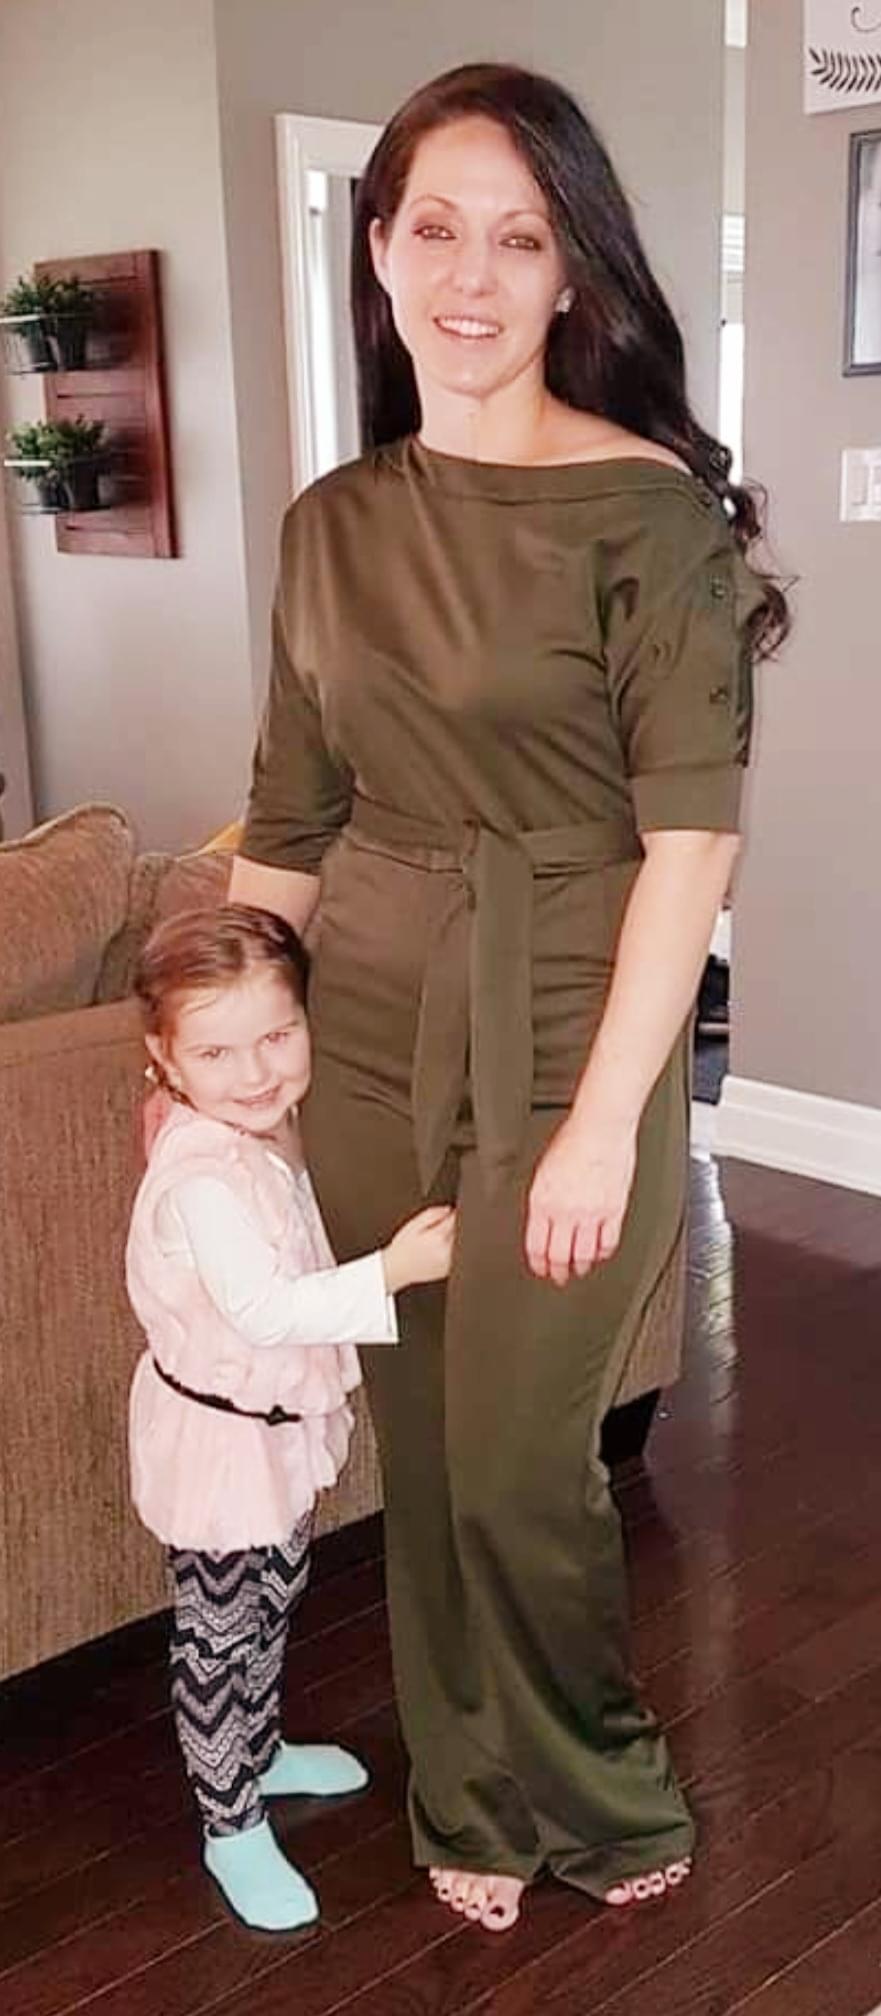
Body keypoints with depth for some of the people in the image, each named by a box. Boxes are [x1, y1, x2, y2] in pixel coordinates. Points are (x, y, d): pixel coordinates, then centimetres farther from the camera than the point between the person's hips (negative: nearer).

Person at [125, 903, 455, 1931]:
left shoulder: (265, 1134, -1)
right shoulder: (202, 1180, -31)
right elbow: (266, 1309, -35)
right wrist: (394, 1270, -37)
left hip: (279, 1422, 9)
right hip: (218, 1433, -9)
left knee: (272, 1601, 26)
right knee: (220, 1633, 7)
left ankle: (256, 1753, 48)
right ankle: (232, 1826, 24)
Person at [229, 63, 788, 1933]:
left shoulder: (648, 502, -10)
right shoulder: (334, 522, 6)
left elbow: (690, 831, -14)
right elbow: (290, 822, 12)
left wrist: (603, 1118, -17)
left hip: (566, 1036, -4)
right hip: (369, 1039, 5)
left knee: (519, 1464, 4)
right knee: (424, 1450, 14)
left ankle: (596, 1796, 34)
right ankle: (470, 1798, 38)